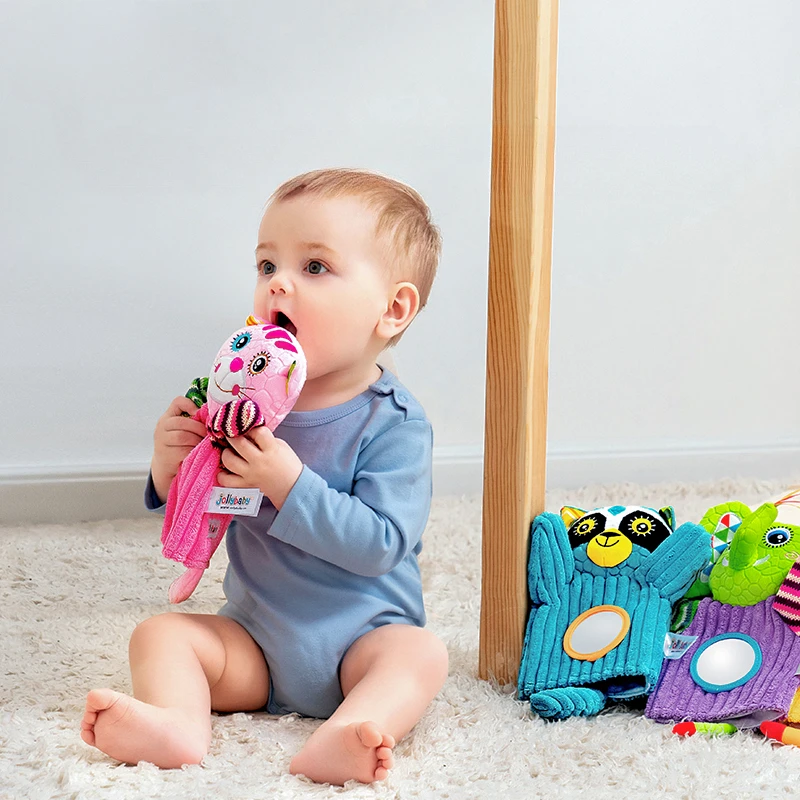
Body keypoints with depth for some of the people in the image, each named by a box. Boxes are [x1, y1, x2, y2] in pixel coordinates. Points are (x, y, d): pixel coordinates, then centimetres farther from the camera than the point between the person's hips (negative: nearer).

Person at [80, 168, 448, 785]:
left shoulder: (393, 423, -13)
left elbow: (380, 545, -24)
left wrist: (289, 484, -31)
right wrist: (172, 466, -14)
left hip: (358, 642, -4)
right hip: (254, 641, 4)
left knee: (421, 651, -30)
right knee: (159, 633, -12)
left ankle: (337, 741, -54)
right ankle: (178, 725, -40)